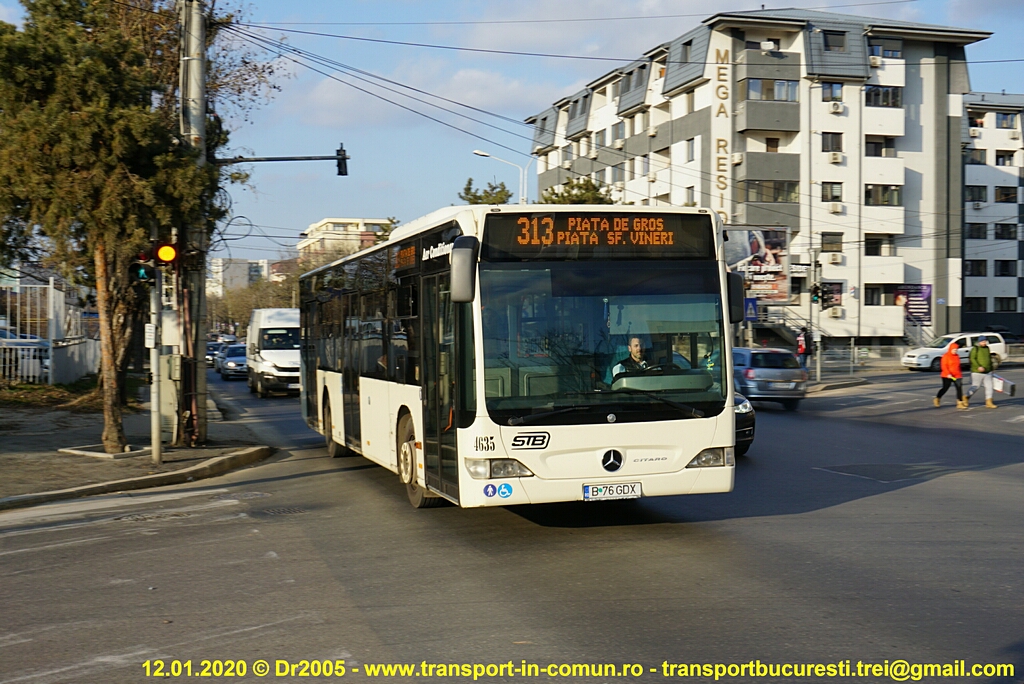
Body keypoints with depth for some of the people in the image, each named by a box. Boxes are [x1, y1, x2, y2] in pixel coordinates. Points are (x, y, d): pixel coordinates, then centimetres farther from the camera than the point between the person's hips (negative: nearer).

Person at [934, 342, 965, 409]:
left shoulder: (957, 356, 11)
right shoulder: (946, 356, -8)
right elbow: (944, 366, -14)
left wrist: (960, 373, 20)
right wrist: (948, 374, -24)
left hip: (957, 376, 5)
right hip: (947, 376, -5)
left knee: (959, 388, -6)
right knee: (945, 388, 1)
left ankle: (960, 403, -5)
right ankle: (937, 399, 24)